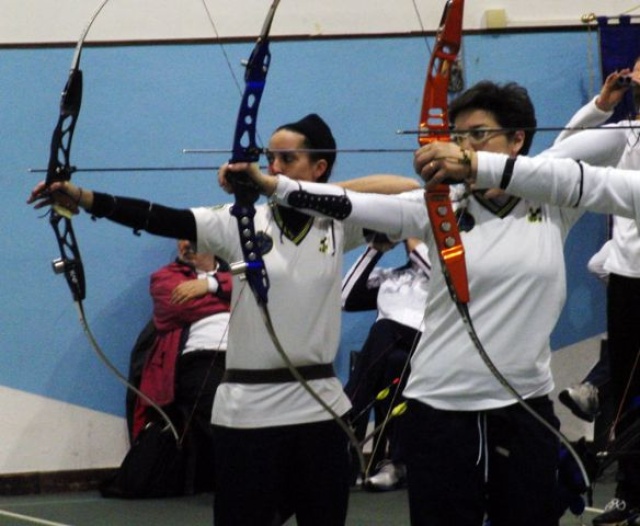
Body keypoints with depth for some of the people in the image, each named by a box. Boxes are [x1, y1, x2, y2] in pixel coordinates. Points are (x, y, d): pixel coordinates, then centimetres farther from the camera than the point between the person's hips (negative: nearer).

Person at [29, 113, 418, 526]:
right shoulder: (241, 222, 0)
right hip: (248, 408, -2)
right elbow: (164, 220, -11)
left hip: (319, 406, 2)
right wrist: (84, 199, -25)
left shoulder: (339, 225, 5)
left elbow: (411, 192, -3)